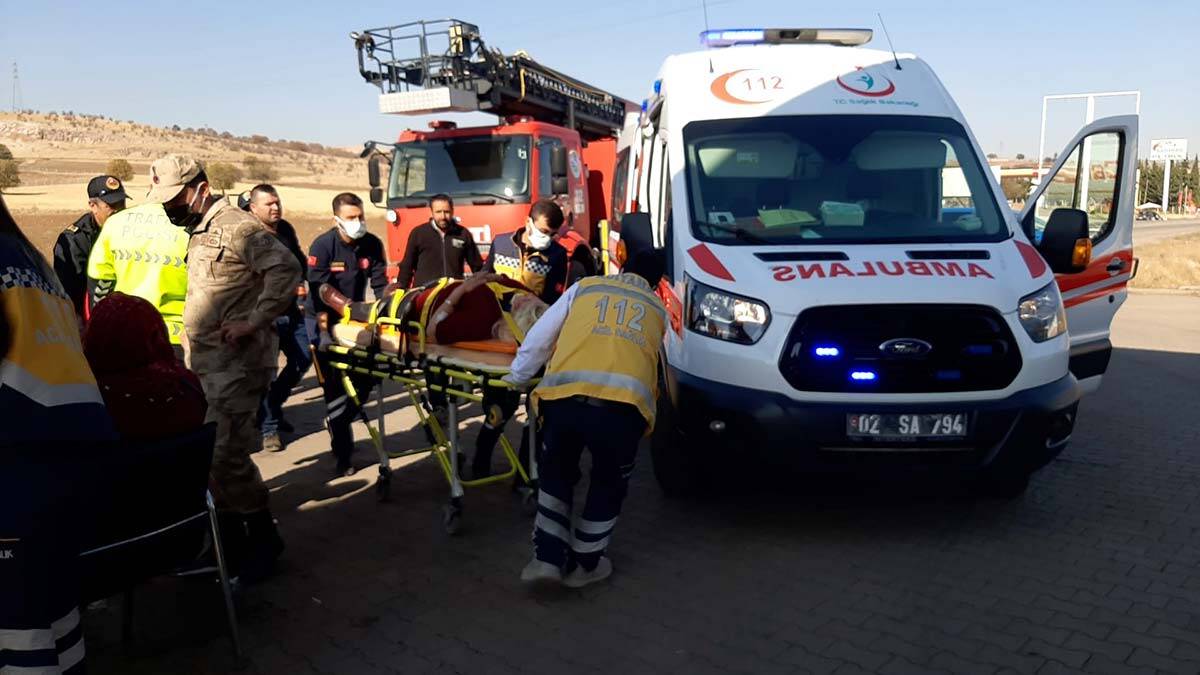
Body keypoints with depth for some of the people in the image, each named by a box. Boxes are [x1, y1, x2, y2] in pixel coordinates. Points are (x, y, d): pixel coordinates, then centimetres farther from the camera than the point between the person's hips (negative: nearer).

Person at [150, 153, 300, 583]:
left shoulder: (236, 226, -12)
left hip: (236, 362, -10)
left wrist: (254, 322, -22)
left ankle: (262, 537, 5)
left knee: (223, 454, -10)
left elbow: (286, 268, -23)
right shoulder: (198, 231, 18)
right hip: (203, 362, 10)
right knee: (206, 451, 13)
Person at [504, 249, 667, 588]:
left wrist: (517, 377, 37)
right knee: (609, 484, 26)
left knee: (555, 473, 27)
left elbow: (539, 338, 24)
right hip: (623, 404, 0)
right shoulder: (658, 310, 27)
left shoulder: (585, 286, 25)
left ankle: (547, 558, 25)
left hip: (565, 395, 0)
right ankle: (584, 564, 34)